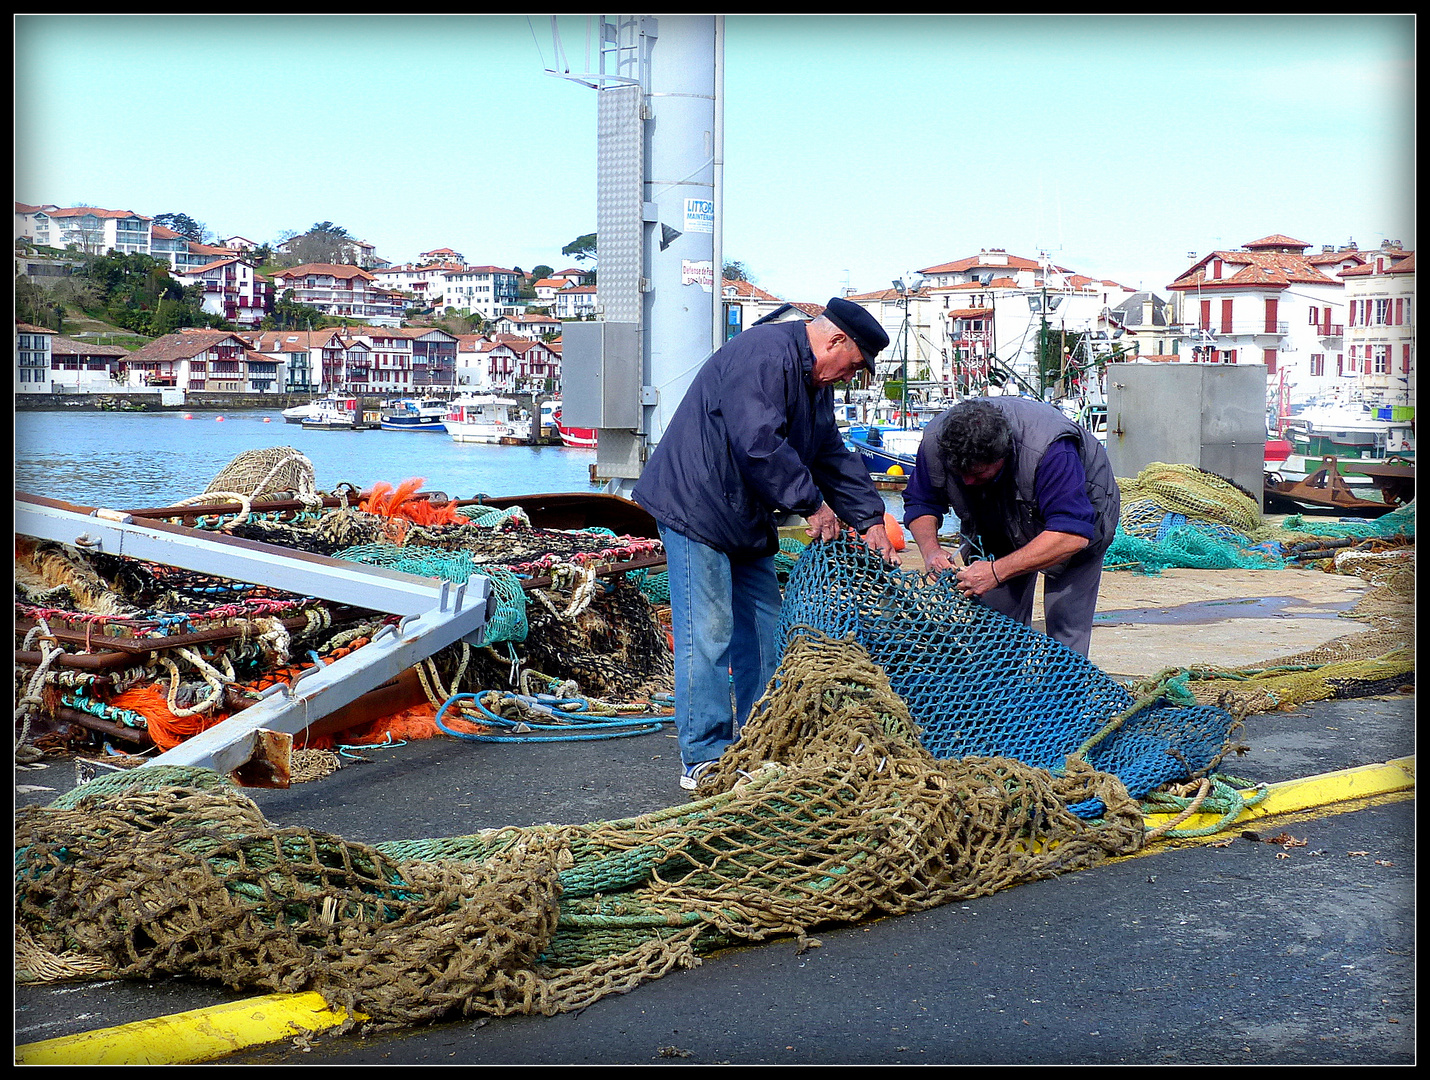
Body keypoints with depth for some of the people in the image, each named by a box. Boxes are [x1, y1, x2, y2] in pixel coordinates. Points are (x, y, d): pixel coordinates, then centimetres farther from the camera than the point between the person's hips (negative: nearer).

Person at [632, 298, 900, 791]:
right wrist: (811, 502, -19)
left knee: (763, 632, 11)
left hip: (746, 519, 11)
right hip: (696, 507, -11)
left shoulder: (815, 381, 15)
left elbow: (834, 455, 19)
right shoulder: (764, 354, -19)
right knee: (708, 632, -11)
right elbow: (760, 445, -28)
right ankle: (704, 759, -7)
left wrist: (869, 519, 11)